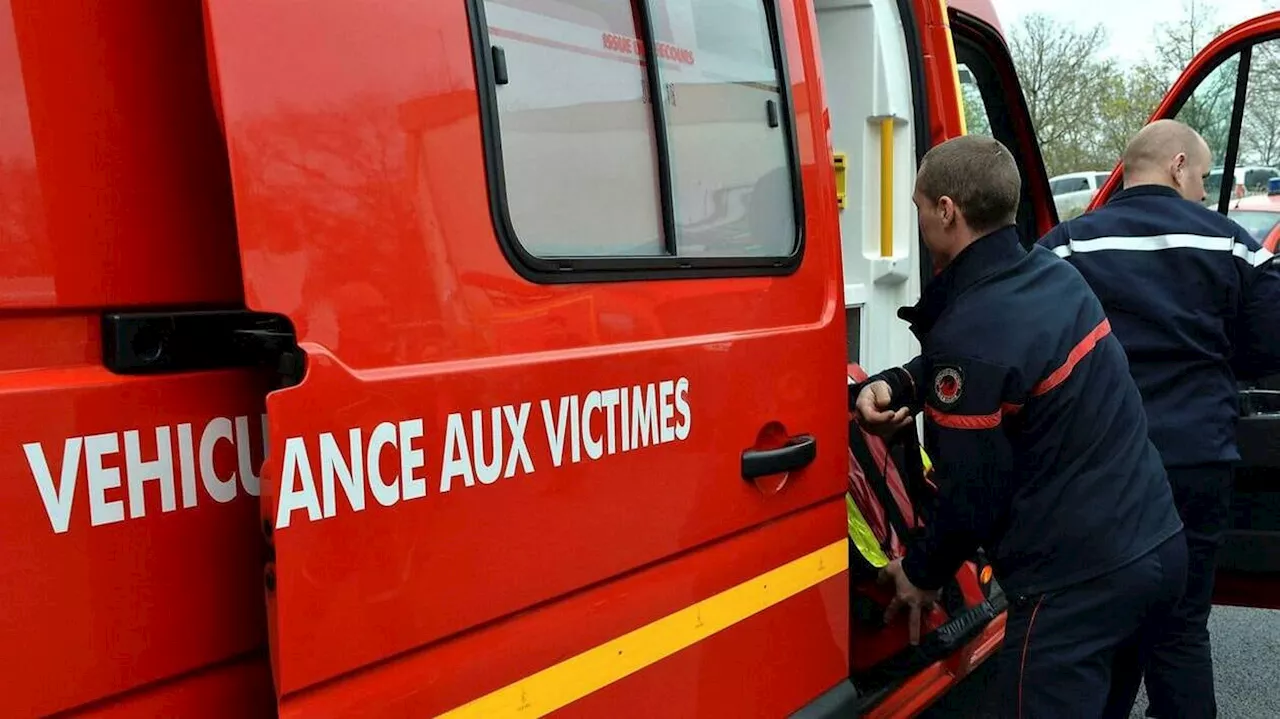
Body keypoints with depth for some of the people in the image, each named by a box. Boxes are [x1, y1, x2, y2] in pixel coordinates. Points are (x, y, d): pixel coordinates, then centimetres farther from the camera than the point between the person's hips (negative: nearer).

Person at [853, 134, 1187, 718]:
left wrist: (922, 574, 1)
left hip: (1077, 581, -9)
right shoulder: (1056, 275, 4)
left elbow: (973, 494, -16)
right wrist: (893, 385, 2)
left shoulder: (968, 336, -22)